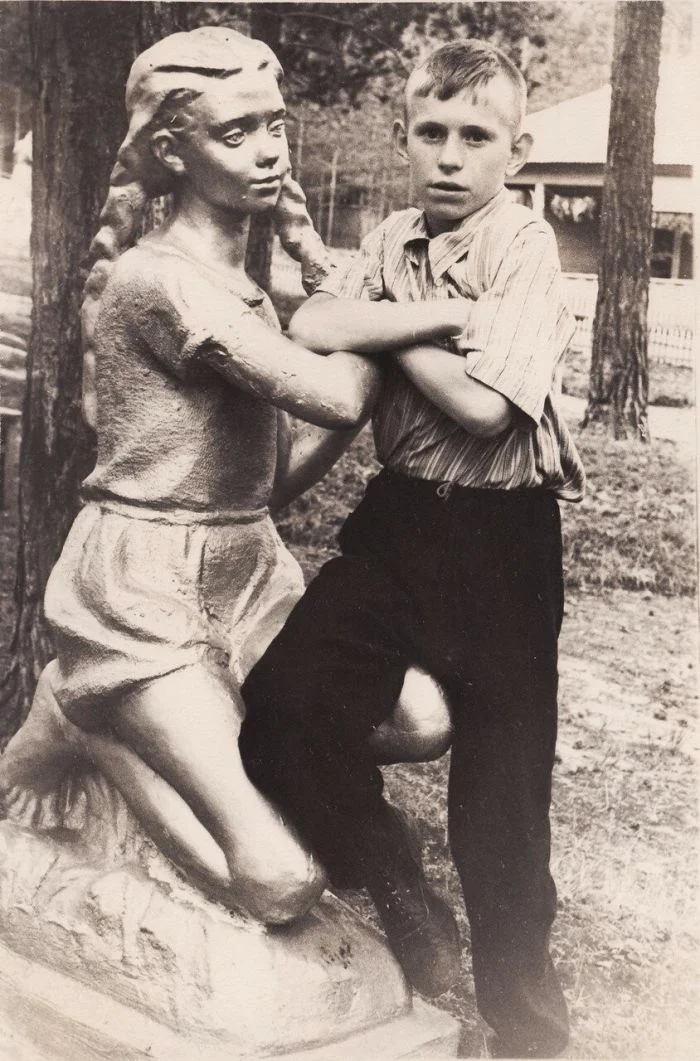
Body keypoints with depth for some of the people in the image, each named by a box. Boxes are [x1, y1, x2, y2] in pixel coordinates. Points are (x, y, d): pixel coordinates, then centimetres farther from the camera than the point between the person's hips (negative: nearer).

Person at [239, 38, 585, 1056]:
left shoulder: (525, 248, -9)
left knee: (500, 791, 2)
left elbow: (482, 405, -21)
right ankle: (405, 904, 14)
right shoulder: (392, 241, 9)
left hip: (501, 534, -5)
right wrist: (436, 316, -15)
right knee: (284, 702, -12)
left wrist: (390, 327, -8)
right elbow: (311, 330, -8)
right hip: (396, 516, 5)